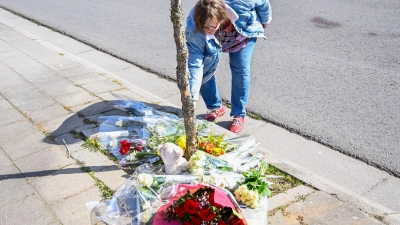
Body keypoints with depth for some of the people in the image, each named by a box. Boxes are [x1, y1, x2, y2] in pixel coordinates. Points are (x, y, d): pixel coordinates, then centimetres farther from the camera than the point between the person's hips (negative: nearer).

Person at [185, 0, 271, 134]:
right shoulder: (193, 29, -40)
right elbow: (194, 64, -38)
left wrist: (265, 20, -1)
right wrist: (193, 97, -43)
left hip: (244, 33, 0)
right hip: (213, 42, 1)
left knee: (240, 69, -14)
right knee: (204, 71, -10)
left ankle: (239, 115, 1)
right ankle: (215, 108, 16)